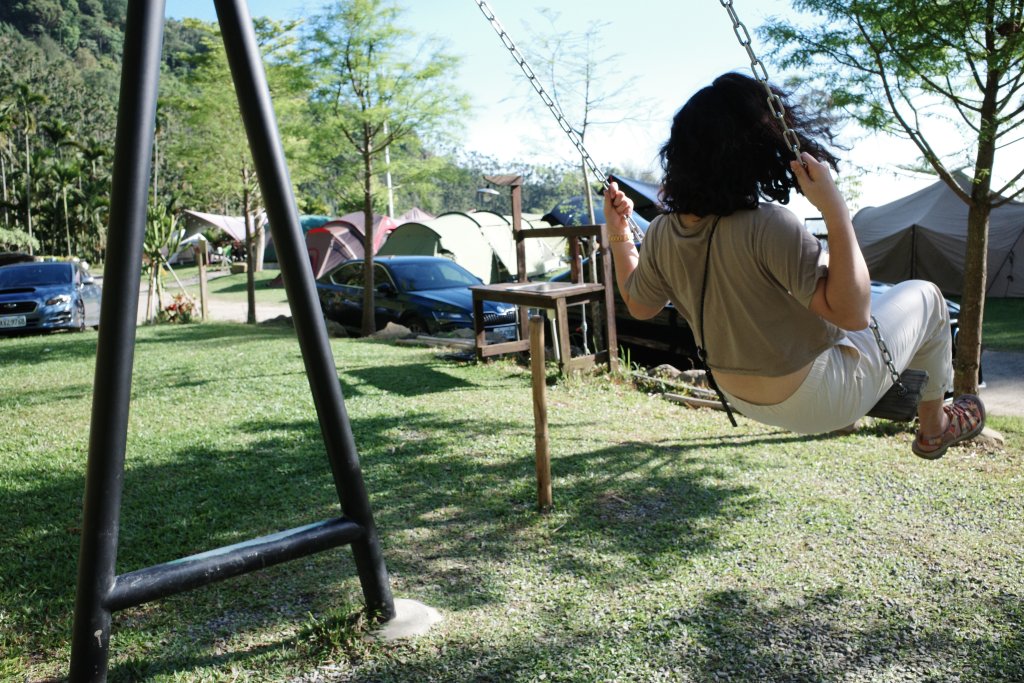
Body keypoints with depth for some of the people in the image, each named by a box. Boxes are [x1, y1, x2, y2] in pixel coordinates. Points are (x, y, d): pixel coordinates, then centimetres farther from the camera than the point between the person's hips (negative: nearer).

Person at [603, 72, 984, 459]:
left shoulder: (661, 234, -14)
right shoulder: (767, 226, -34)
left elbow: (640, 306, 4)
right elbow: (852, 312, -30)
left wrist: (618, 233, 7)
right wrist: (834, 207, -33)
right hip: (817, 400, -6)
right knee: (923, 296, 15)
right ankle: (934, 426, 35)